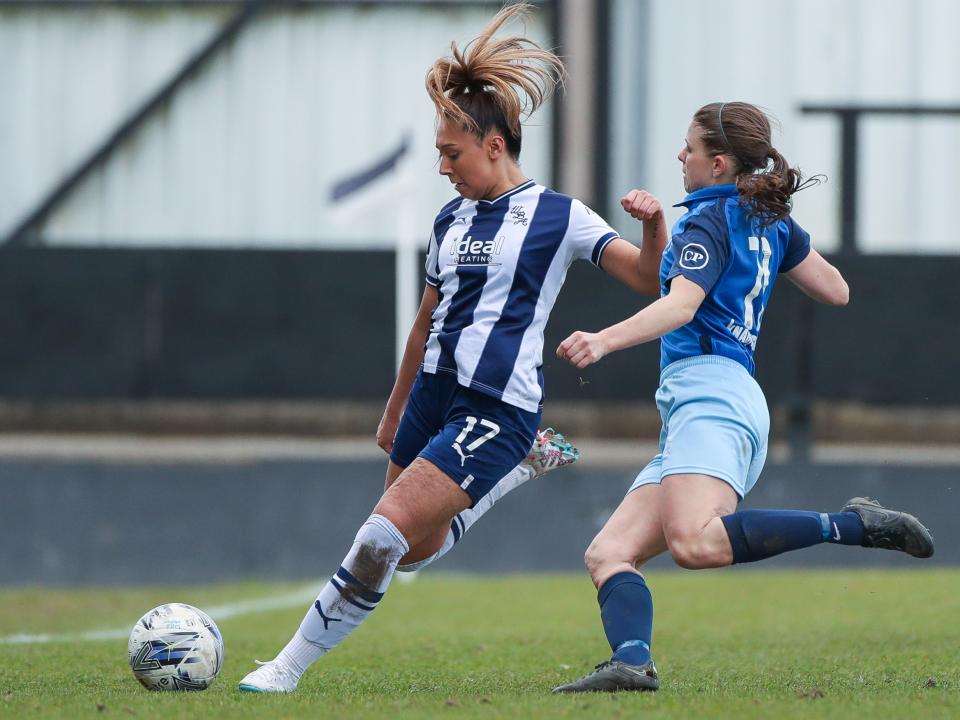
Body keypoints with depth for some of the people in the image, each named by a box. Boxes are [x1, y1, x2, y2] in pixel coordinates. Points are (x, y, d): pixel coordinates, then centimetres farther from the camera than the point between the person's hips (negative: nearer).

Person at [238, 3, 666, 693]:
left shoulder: (558, 216, -5)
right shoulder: (453, 218, 13)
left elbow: (651, 280, -7)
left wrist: (654, 225, -27)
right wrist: (395, 411, 27)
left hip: (496, 409, -8)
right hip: (433, 396, 8)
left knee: (386, 534, -19)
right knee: (415, 551, 15)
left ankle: (290, 667, -10)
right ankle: (515, 472, 39)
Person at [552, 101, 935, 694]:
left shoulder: (709, 218, -2)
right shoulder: (770, 220, 22)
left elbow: (682, 305, -18)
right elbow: (836, 291, 30)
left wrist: (605, 340, -32)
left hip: (709, 387, -10)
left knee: (694, 543, -34)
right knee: (608, 554, -2)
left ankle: (852, 525, -26)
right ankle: (632, 661, -28)